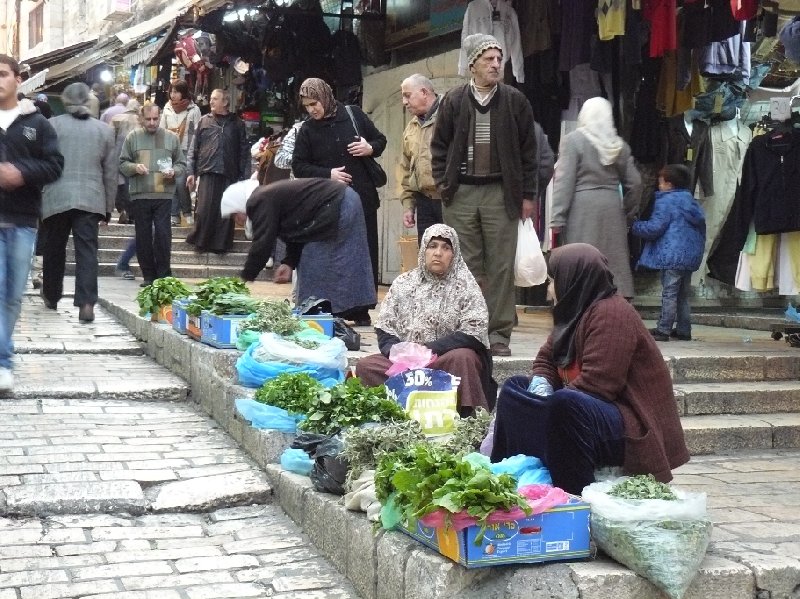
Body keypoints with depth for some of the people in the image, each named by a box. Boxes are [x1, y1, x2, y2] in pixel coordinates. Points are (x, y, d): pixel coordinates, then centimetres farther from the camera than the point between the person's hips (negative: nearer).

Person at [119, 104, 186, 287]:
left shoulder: (171, 138, 10)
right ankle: (148, 275, 13)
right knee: (143, 236, 4)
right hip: (140, 195, 1)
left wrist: (173, 172, -6)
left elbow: (182, 164, 14)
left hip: (164, 194, -1)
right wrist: (134, 167, -11)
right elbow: (122, 163, 9)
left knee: (163, 234, -7)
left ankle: (163, 274, 4)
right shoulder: (133, 137, 8)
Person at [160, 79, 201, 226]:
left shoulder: (193, 110, -2)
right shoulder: (167, 109, 11)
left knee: (181, 182, -14)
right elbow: (161, 131, 16)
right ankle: (174, 215, 10)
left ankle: (187, 212, 6)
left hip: (186, 151, -4)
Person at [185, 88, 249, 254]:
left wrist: (244, 177, 0)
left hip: (229, 175, 0)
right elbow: (193, 149, 10)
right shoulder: (204, 121, 10)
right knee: (204, 209, -7)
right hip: (208, 172, 0)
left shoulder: (237, 124, 9)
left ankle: (221, 244, 12)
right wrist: (190, 172, 2)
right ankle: (200, 241, 8)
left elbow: (244, 152, 7)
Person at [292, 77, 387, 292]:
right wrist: (328, 174, -11)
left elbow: (380, 140, 13)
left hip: (363, 198, 0)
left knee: (367, 253, 4)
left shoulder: (354, 114, 3)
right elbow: (298, 166, 3)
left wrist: (370, 149, -9)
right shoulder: (307, 130, 2)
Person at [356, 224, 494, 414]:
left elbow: (472, 334, -11)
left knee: (463, 358, -35)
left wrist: (427, 349, -20)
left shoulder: (465, 286, 0)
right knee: (365, 366, -21)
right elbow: (384, 329, 8)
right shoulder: (403, 283, 10)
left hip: (446, 360, -3)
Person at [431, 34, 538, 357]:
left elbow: (528, 151, 6)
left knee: (501, 266, 0)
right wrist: (444, 183, 2)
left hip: (500, 193, 0)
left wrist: (527, 195, 3)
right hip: (461, 195, 1)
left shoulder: (515, 101, 5)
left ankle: (499, 333, 5)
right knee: (465, 266, 4)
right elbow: (439, 145, 12)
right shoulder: (453, 100, 6)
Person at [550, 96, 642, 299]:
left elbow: (565, 180, -9)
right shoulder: (619, 144, 9)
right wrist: (629, 212, 21)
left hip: (582, 207, -4)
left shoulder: (573, 140, -3)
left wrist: (557, 217, -10)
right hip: (612, 208, 4)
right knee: (614, 263, 9)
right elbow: (634, 183, 10)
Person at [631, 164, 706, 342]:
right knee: (683, 295, 14)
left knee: (669, 293, -7)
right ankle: (684, 330, 18)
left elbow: (654, 227, -16)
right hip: (691, 256, 8)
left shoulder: (666, 202, -10)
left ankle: (663, 329, -6)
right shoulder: (692, 202, 16)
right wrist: (698, 251, 28)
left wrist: (634, 226, -2)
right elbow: (701, 229, 20)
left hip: (673, 255, -8)